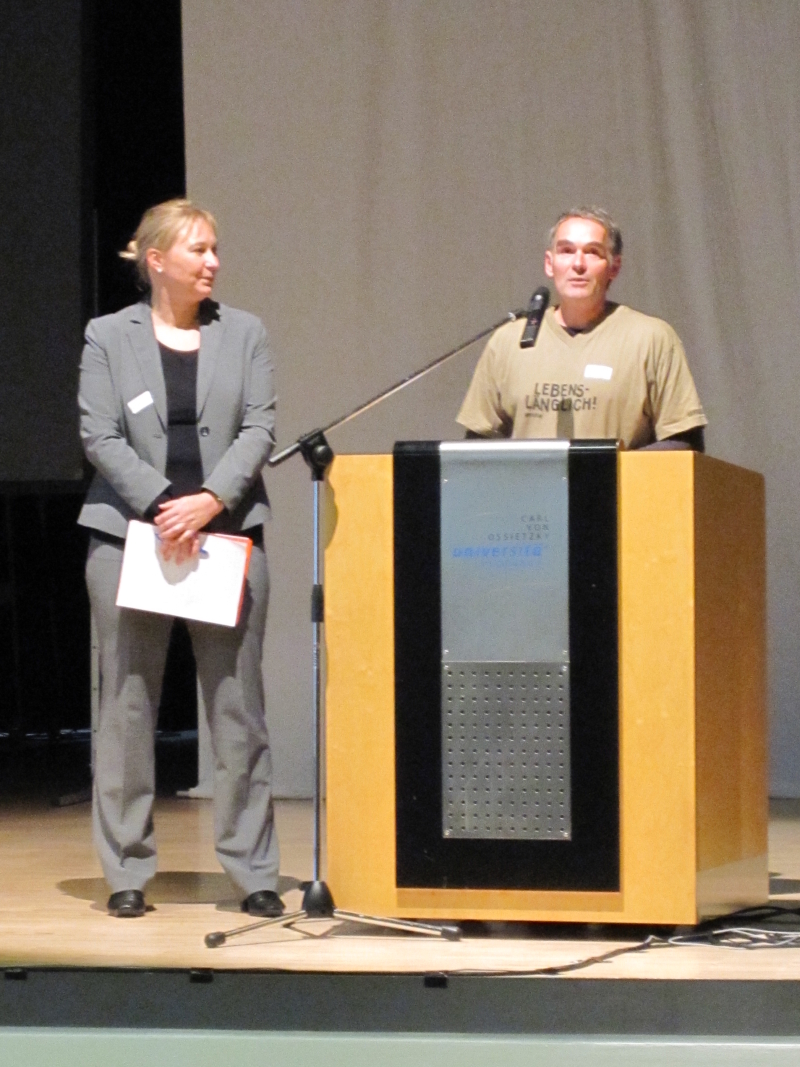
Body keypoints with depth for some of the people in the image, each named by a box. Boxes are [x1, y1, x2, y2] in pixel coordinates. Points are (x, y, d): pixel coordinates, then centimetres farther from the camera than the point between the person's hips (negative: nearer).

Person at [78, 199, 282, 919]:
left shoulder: (244, 334, 11)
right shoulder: (109, 338, 6)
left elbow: (259, 429, 2)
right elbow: (100, 437, -2)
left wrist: (210, 500, -13)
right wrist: (162, 506, -14)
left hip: (228, 534, 1)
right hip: (130, 535, -1)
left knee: (238, 704, 0)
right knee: (128, 704, 1)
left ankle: (254, 871, 4)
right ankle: (127, 872, 7)